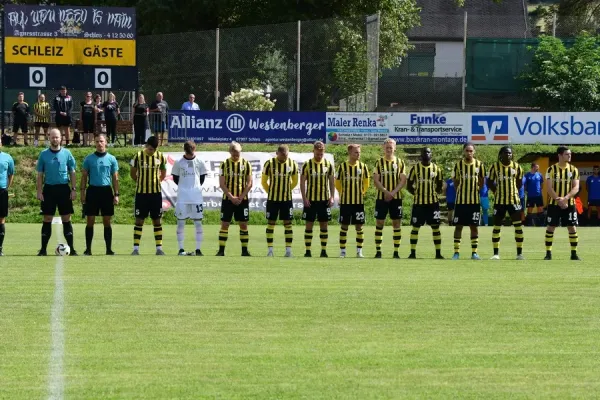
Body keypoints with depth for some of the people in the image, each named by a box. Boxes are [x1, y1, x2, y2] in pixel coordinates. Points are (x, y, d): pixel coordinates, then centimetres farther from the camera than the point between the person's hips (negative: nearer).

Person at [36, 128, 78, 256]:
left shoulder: (66, 153, 3)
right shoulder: (44, 154, 4)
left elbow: (72, 173, 7)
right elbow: (40, 174, 6)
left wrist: (74, 189, -1)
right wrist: (39, 191, -2)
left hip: (64, 188, 0)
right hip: (49, 188, 0)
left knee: (66, 219, 0)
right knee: (47, 220, 1)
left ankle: (71, 248, 2)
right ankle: (43, 249, 4)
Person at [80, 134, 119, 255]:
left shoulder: (111, 159, 6)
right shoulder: (89, 159, 5)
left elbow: (115, 178, 8)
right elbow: (84, 176, 8)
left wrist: (116, 194, 1)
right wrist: (83, 192, -1)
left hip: (106, 191, 0)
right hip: (92, 190, 0)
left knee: (107, 221, 2)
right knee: (90, 221, 0)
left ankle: (109, 249, 5)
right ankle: (88, 249, 4)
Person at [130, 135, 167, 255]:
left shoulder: (160, 157, 1)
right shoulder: (139, 156, -5)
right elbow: (132, 173, 8)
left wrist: (157, 182, 9)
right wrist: (140, 182, 10)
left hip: (156, 193, 2)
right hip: (141, 193, -2)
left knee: (157, 221, 4)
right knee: (139, 220, -1)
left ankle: (159, 248, 7)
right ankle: (136, 248, 1)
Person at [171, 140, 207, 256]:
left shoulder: (199, 162, 5)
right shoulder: (179, 162, 3)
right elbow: (175, 177, 10)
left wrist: (198, 186, 6)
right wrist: (183, 187, 3)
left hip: (196, 197, 1)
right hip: (182, 197, -1)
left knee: (198, 222, 0)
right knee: (181, 222, 0)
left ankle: (198, 249, 4)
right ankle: (181, 249, 5)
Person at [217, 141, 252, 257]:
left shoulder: (246, 164, 3)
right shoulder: (225, 164, 0)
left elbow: (249, 183, 1)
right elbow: (222, 184, -3)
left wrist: (240, 197, -10)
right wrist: (231, 197, -12)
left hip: (242, 199, 1)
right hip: (227, 199, -1)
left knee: (243, 224, 2)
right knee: (224, 224, -2)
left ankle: (244, 250, 7)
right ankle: (221, 250, 1)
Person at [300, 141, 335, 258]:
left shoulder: (328, 164, 4)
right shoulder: (307, 165, -2)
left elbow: (332, 181, 9)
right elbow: (302, 182, -1)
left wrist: (331, 197, 0)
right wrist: (304, 198, -8)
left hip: (324, 200, 2)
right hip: (310, 200, -2)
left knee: (324, 225, 3)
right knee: (309, 225, 0)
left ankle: (324, 250, 7)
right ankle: (308, 250, 3)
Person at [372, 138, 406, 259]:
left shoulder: (400, 163, 6)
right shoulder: (379, 162, 4)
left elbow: (403, 181, 0)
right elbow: (376, 180, -3)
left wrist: (393, 192, -13)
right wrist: (385, 191, -17)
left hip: (396, 198, 1)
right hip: (381, 198, -1)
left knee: (397, 224, 1)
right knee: (379, 223, -1)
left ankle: (396, 252, 4)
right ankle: (378, 251, 3)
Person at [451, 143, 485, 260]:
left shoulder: (479, 165, 2)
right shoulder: (458, 165, 1)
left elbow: (481, 181, 10)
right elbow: (455, 181, 8)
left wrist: (476, 190, 2)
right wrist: (461, 191, 2)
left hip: (475, 201, 0)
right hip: (460, 201, 0)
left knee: (474, 226, 3)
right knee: (458, 226, 1)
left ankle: (474, 252, 8)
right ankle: (456, 252, 5)